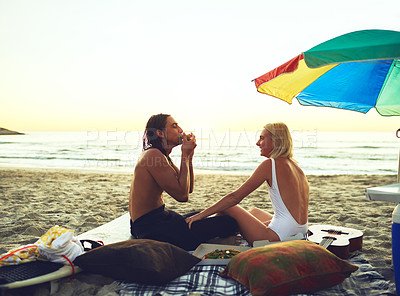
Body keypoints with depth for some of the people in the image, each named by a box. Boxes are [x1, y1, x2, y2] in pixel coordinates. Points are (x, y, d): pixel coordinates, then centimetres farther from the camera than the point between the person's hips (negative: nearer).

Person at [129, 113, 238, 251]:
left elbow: (189, 188, 14)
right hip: (153, 230, -11)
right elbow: (182, 195, -22)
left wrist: (189, 156, 3)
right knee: (229, 223, -12)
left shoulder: (162, 156, 13)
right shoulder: (153, 155, -18)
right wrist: (185, 154, -14)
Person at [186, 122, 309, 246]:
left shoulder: (270, 164, -13)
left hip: (280, 236, -9)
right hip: (301, 230, 9)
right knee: (254, 211, 32)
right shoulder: (296, 166, 11)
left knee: (227, 208, 3)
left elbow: (235, 197, -14)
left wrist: (201, 214, -10)